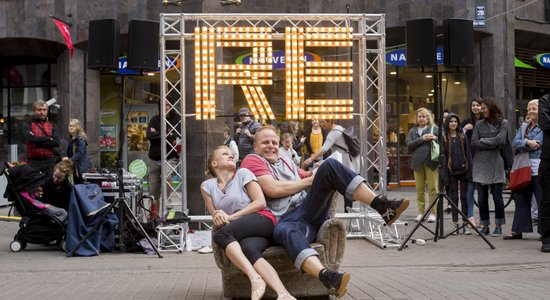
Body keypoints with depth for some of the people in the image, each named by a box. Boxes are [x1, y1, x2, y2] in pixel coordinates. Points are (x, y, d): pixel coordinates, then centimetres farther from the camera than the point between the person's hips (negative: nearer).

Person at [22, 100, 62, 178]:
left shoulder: (52, 125, 15)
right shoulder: (27, 125, 8)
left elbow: (56, 141, -2)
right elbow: (31, 138, -12)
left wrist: (38, 141, -7)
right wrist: (49, 139, -6)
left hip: (50, 161, 2)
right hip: (34, 162, -2)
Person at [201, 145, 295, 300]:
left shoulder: (243, 174, 9)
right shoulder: (207, 186, 18)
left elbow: (260, 202, -1)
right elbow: (215, 216, 14)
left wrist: (231, 217, -8)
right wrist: (218, 217, -11)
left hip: (262, 219, -2)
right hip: (242, 233, 2)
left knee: (220, 235, -29)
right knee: (248, 249, -35)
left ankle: (255, 279, -41)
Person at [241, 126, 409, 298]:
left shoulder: (286, 163, 30)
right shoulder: (252, 161, 8)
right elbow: (273, 189, -8)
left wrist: (317, 175, 2)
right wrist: (309, 181, 4)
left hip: (309, 209, 6)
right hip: (286, 222, -6)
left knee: (330, 165, -12)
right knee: (284, 232, -44)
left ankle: (382, 206, -23)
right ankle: (328, 277, -67)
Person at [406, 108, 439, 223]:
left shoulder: (434, 128, 8)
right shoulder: (413, 131, 14)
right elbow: (409, 145, 0)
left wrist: (436, 138, -15)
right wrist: (422, 139, -11)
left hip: (431, 162, -3)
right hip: (418, 162, 3)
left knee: (433, 188, -3)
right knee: (419, 189, 6)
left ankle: (433, 213, 2)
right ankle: (421, 212, 12)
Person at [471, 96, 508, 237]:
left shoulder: (503, 123, 3)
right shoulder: (479, 124, 9)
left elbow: (500, 140, -10)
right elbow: (474, 142, 1)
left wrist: (482, 141, -3)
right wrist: (492, 144, -7)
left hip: (495, 164, -2)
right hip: (480, 163, 3)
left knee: (497, 196, -1)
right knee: (482, 197, 3)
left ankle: (498, 226, 9)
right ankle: (484, 225, 12)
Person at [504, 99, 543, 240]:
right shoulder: (524, 127, 16)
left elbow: (537, 144, -16)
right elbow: (515, 143, 2)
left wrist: (521, 145, -6)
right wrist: (527, 142, -15)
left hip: (538, 168, -7)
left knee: (543, 200, -5)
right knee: (521, 199, 10)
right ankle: (517, 231, 15)